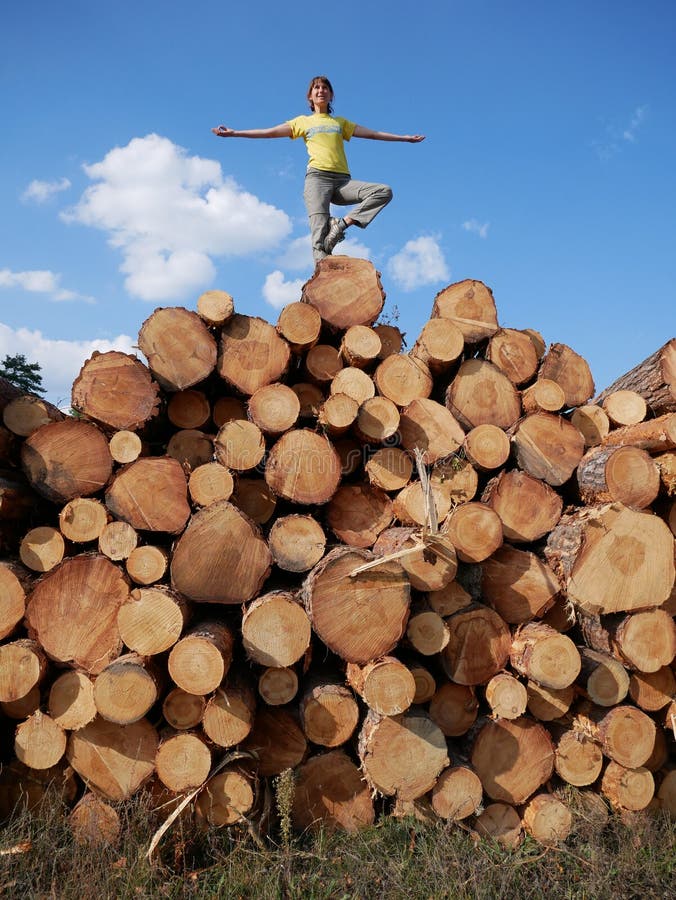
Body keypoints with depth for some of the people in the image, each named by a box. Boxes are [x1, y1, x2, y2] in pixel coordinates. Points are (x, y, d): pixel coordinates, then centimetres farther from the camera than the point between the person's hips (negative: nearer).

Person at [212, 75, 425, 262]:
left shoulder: (341, 122, 30)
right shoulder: (303, 121, 22)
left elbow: (372, 134, 27)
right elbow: (269, 132, 16)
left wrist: (404, 137, 22)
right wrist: (234, 133, 8)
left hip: (343, 180, 3)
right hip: (317, 177, -3)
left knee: (384, 191, -18)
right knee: (320, 229, -23)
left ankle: (342, 224, -24)